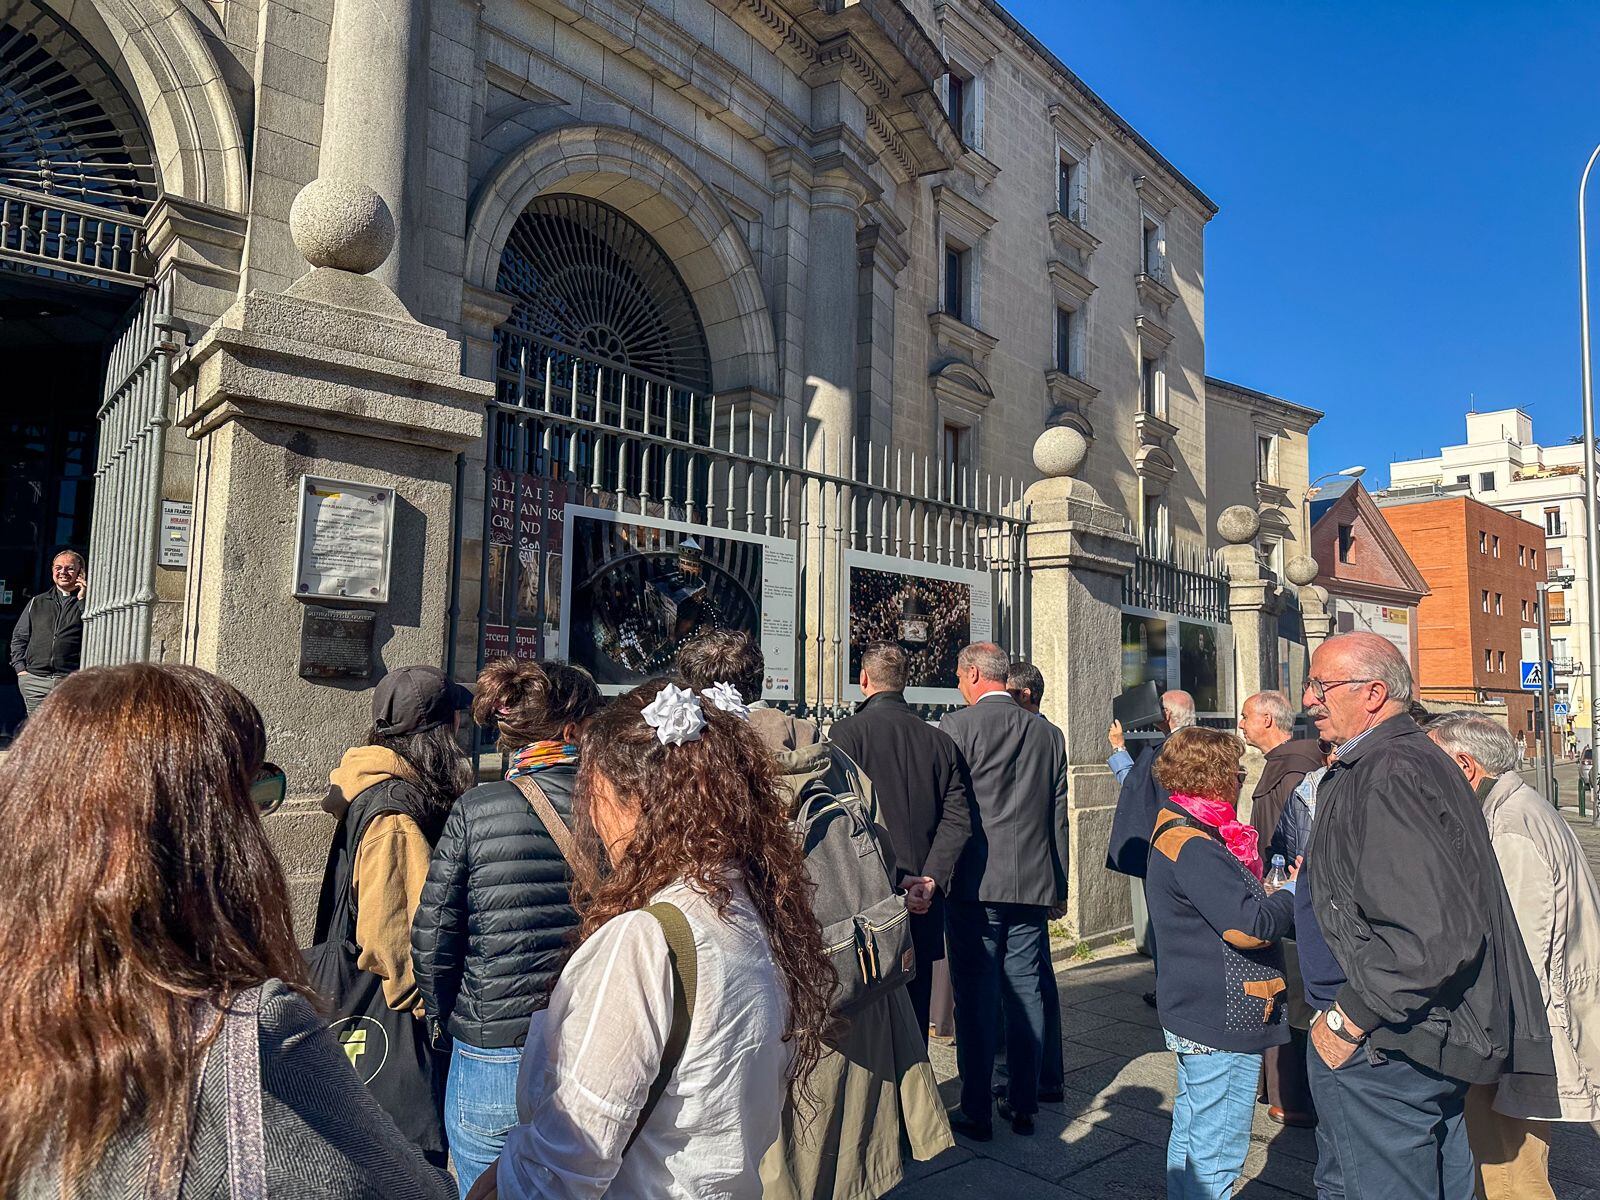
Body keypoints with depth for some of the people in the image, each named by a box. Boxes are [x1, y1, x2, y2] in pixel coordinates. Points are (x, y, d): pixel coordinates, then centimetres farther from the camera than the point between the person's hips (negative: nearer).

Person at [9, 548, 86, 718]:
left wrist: (83, 600, -8)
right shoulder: (37, 602, 20)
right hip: (34, 680, 4)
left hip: (70, 681, -4)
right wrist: (20, 669, 9)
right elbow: (18, 637, 22)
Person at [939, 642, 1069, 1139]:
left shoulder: (957, 727, -9)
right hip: (1033, 884, 5)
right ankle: (1023, 1106, 22)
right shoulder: (1049, 734, 7)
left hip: (975, 884, -4)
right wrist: (1058, 888, 17)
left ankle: (976, 1112, 12)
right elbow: (1059, 816, 10)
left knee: (976, 999, 4)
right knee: (1025, 995, 12)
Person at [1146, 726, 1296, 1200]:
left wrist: (1271, 895, 2)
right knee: (1218, 1151, 0)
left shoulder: (1177, 832, 10)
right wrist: (1296, 895, -11)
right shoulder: (1193, 848, -23)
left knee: (1191, 1135, 22)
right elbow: (1248, 926, -27)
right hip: (1222, 1024, -11)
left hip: (1195, 1016, 11)